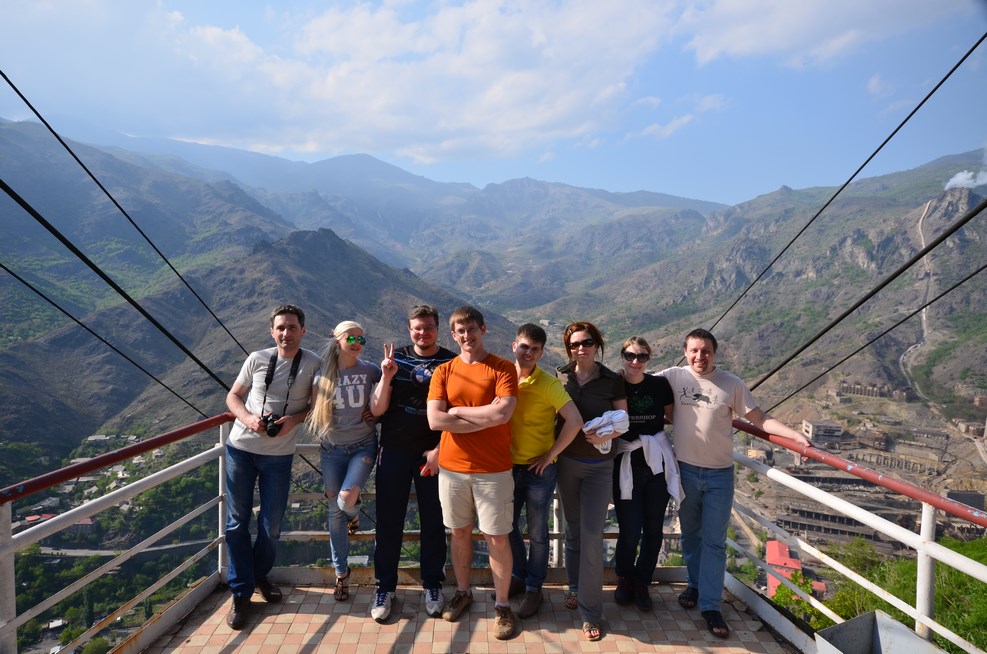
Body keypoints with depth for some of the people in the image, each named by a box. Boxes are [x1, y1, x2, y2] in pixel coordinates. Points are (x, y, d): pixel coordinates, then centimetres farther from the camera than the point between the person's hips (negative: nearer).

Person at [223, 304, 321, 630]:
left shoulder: (313, 364, -5)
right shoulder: (257, 359, -2)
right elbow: (232, 397, 7)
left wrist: (295, 419, -16)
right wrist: (248, 418, -13)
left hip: (278, 454, -1)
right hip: (240, 447, 1)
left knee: (271, 525, 9)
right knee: (237, 521, 6)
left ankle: (260, 575, 36)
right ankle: (241, 592, 19)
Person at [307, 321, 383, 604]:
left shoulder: (370, 370, -6)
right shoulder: (323, 374, -3)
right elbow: (314, 411, 9)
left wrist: (375, 412, -8)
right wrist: (322, 434, -4)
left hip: (363, 446, -2)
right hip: (332, 449, 2)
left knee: (346, 501, -21)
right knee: (335, 512, 7)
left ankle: (354, 512, 19)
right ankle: (341, 573, 24)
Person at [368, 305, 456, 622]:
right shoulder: (396, 358, 2)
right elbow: (379, 409, -2)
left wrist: (439, 449, -11)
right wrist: (387, 377, -18)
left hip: (433, 453, -1)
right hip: (394, 451, 1)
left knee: (433, 521, 9)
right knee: (389, 520, 7)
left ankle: (432, 584, 25)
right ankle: (385, 587, 20)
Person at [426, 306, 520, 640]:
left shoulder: (503, 368, -6)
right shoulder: (443, 372, 2)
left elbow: (502, 413, -21)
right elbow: (435, 420, -10)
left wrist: (457, 410, -10)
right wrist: (486, 419, -13)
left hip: (493, 471, -3)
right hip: (451, 468, 3)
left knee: (497, 539, 4)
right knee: (460, 532, 17)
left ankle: (502, 605, 21)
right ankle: (462, 592, 37)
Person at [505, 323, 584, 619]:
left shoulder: (549, 384, -14)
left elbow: (575, 421, -21)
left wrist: (550, 455, -17)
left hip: (539, 469, -4)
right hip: (507, 466, 4)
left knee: (536, 532, 9)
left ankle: (534, 589, 27)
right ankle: (518, 576, 39)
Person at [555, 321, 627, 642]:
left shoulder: (612, 380, -5)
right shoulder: (560, 378, -1)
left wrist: (605, 435, -19)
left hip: (599, 465, -2)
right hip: (566, 462, 2)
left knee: (592, 535, -5)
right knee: (573, 529, 16)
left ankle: (590, 613, 5)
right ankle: (575, 587, 36)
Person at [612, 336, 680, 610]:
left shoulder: (660, 384, -2)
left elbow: (673, 417, 11)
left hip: (657, 464, 2)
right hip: (626, 465, -2)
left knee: (653, 528, 10)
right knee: (630, 529, 0)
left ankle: (642, 583, 31)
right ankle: (624, 579, 28)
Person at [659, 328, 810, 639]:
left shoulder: (731, 384, -7)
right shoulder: (673, 376, -6)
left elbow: (759, 419, -5)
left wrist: (795, 435, -16)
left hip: (720, 474, -1)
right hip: (685, 469, 1)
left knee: (714, 541, 4)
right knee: (690, 534, 18)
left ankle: (710, 605, 13)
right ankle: (695, 584, 38)